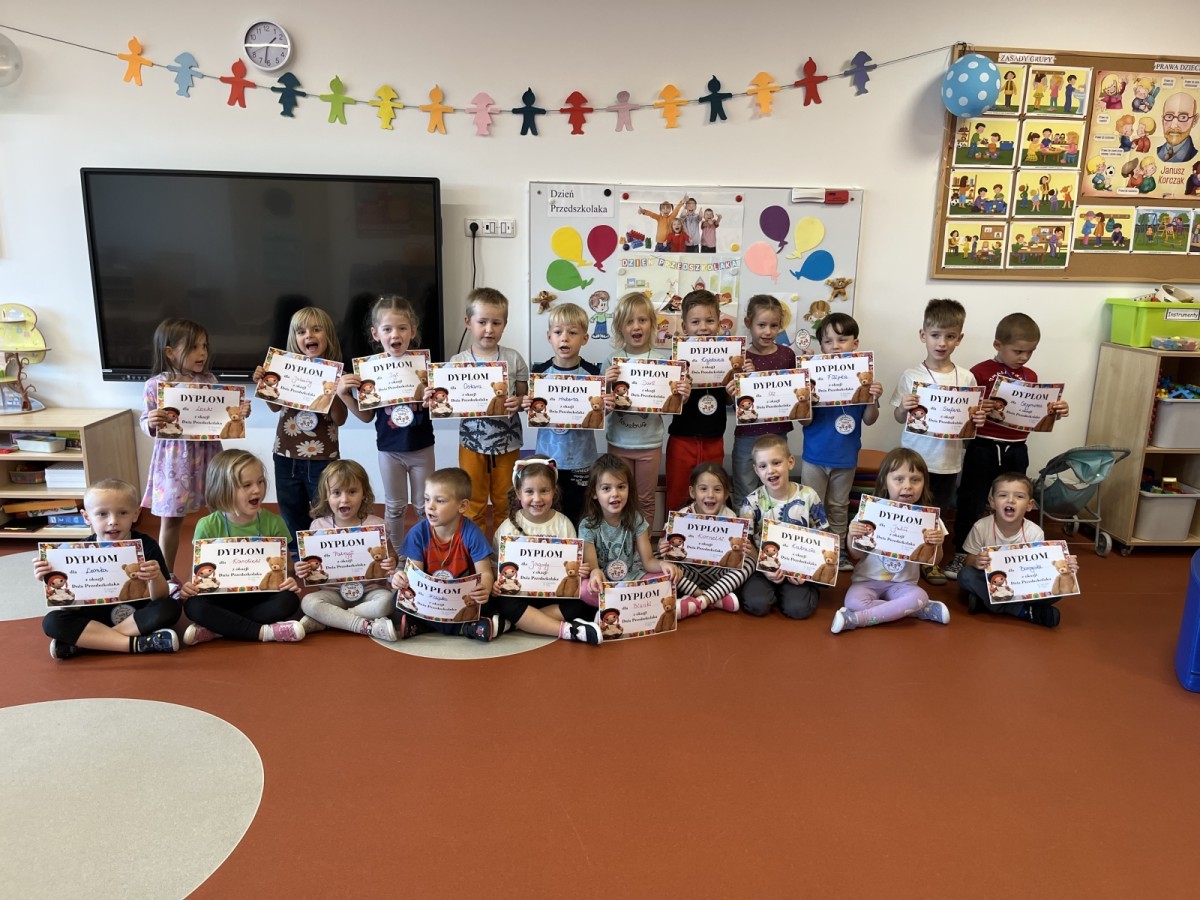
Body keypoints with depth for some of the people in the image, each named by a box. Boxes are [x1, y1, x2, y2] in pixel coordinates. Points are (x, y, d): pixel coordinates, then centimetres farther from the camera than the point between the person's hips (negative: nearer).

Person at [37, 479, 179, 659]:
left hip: (138, 617, -1)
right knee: (52, 622, -22)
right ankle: (137, 644, -27)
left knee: (170, 609, -29)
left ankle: (79, 642, -22)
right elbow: (71, 605, -4)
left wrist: (156, 578, -35)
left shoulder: (147, 546, -11)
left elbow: (160, 599, -13)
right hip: (95, 618, 2)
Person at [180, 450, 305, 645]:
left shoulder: (273, 523, -3)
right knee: (194, 606, -30)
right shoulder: (208, 526, -4)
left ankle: (215, 630, -20)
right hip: (222, 598, 0)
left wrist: (289, 582, -21)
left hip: (260, 597, 1)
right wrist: (188, 587, -19)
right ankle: (265, 631, -25)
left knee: (288, 600, -29)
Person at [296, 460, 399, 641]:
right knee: (308, 602, -27)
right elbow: (313, 569, 9)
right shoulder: (318, 526, 0)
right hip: (334, 591, 1)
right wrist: (304, 573, -14)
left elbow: (387, 562, 3)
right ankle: (368, 626, -28)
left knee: (386, 601, -31)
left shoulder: (376, 525, -5)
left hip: (370, 590, -1)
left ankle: (318, 622, -21)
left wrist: (391, 568, -21)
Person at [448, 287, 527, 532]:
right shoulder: (458, 362, -5)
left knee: (505, 503, 15)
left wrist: (518, 402, -19)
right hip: (472, 442, 0)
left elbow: (524, 397, 2)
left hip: (507, 442, 1)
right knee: (473, 504, 12)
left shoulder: (513, 359, -4)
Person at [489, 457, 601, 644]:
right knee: (505, 604, -33)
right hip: (519, 593, -1)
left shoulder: (563, 524, 2)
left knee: (581, 605, -27)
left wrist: (580, 572, -17)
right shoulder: (508, 527, -1)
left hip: (556, 593, 1)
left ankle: (517, 621, -22)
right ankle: (568, 630, -31)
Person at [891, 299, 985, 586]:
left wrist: (977, 420, -16)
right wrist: (904, 408, -23)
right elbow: (898, 418, -2)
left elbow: (970, 419, 6)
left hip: (948, 460, 2)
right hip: (914, 458, -2)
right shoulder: (911, 376, -7)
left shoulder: (966, 378, -2)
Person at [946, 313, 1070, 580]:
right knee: (971, 502, 5)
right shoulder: (980, 372, -8)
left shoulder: (1030, 377, 7)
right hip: (983, 448, -4)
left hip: (1016, 451, 4)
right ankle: (960, 553, 18)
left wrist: (1056, 412, -5)